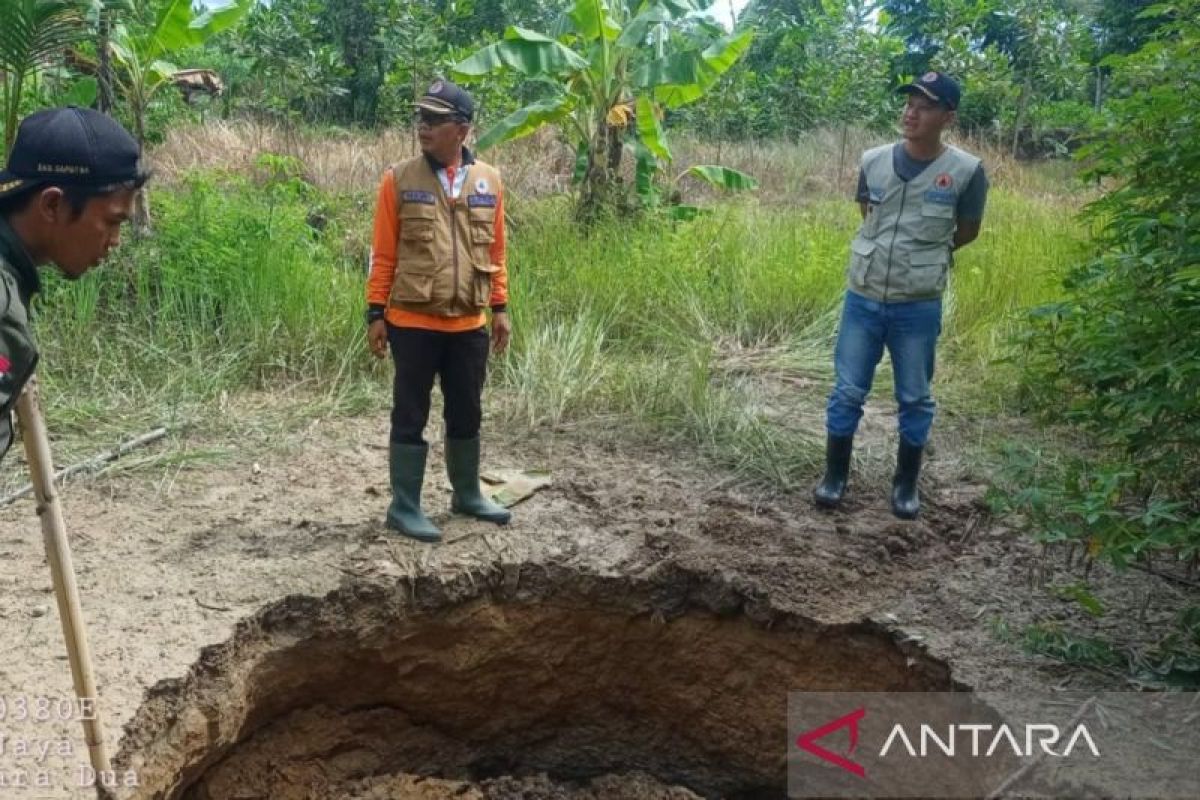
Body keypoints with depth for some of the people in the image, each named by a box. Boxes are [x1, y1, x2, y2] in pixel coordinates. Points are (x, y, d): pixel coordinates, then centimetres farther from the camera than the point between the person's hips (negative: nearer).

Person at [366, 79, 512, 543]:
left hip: (469, 325, 3)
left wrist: (500, 308, 8)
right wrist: (376, 314, -5)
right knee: (410, 416, 5)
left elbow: (495, 251, 10)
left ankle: (467, 495, 32)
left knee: (466, 414, 15)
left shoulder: (488, 181, 4)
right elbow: (383, 254, -3)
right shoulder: (399, 180, -4)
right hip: (413, 323, -3)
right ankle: (404, 507, 16)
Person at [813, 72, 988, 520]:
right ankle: (835, 476, 24)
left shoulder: (966, 171, -9)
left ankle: (906, 485, 26)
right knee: (847, 392, 8)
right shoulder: (873, 161, -2)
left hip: (919, 306, -2)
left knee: (915, 399, 10)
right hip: (862, 298, 2)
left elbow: (967, 231, 7)